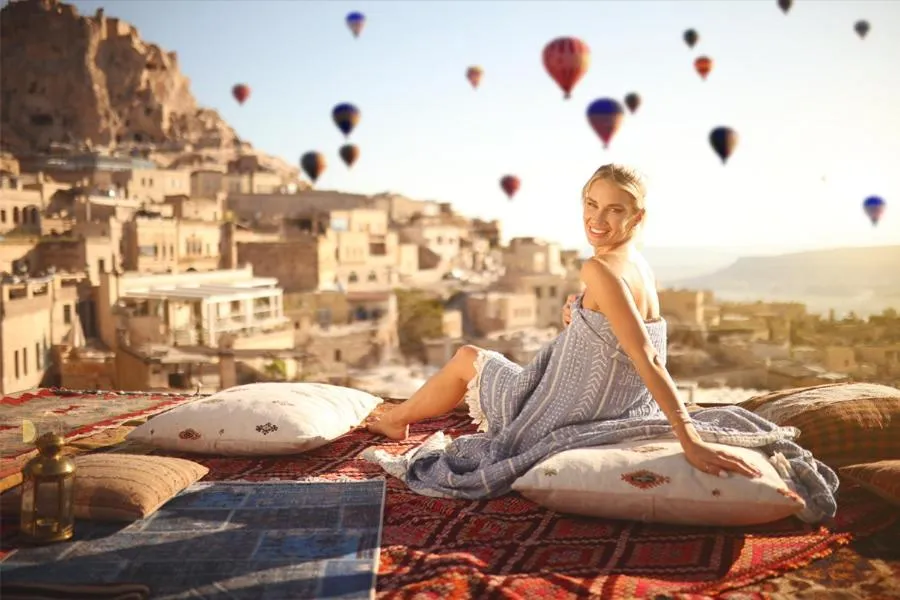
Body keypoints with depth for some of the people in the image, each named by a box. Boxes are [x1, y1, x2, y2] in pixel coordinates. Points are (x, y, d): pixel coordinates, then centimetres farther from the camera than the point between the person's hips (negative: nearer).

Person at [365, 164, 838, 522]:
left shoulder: (599, 268, -27)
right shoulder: (638, 263, 0)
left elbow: (646, 358, -34)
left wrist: (690, 442, -38)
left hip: (565, 417, -7)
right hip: (612, 411, 7)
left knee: (468, 359, 19)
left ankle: (395, 420, 45)